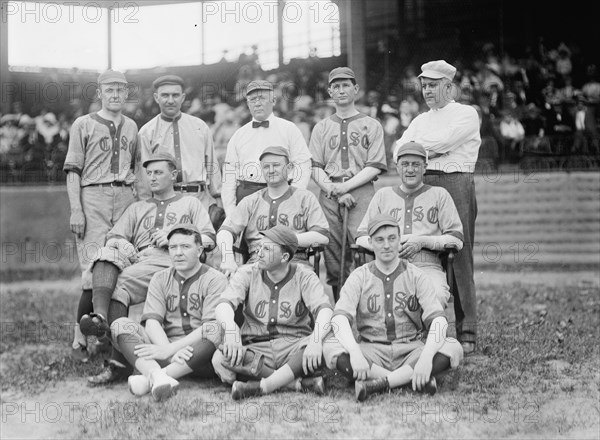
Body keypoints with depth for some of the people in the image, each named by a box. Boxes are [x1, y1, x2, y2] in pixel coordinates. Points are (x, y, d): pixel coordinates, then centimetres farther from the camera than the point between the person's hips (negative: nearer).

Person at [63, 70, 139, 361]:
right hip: (93, 197, -4)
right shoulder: (83, 125, 6)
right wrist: (76, 209, -9)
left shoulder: (131, 127, 20)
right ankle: (80, 337, -7)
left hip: (126, 197, 4)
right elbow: (73, 170, 1)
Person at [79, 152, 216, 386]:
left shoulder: (190, 203, 25)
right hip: (135, 259, 5)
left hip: (170, 260, -4)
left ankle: (118, 363, -39)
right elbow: (113, 236, 23)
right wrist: (122, 244, -2)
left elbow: (208, 239, 11)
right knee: (106, 254, -28)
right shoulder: (137, 208, 36)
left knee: (121, 282, -31)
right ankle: (100, 316, -47)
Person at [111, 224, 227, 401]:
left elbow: (213, 326, -13)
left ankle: (149, 379, -40)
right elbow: (152, 321, 0)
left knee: (216, 333, -35)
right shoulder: (160, 279, 14)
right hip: (166, 349, 4)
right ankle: (158, 377, -44)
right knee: (121, 325, -16)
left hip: (199, 356, -3)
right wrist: (168, 351, -22)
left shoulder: (215, 279, 1)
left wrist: (169, 350, -23)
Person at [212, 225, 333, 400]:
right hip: (255, 349, 1)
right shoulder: (247, 274, 4)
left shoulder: (304, 277, 0)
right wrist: (231, 329, -36)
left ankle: (261, 387, -30)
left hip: (293, 349, -1)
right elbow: (223, 306, -12)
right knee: (221, 359, -30)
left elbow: (324, 310, -16)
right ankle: (302, 383, -25)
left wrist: (316, 341, -39)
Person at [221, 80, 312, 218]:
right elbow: (229, 175, 14)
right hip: (244, 195, 2)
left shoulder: (289, 129, 8)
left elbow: (303, 167, 2)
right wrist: (230, 213, 4)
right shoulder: (238, 136, 16)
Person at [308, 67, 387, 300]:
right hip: (329, 193, 2)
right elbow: (315, 167, 10)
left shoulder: (371, 125, 12)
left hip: (361, 192, -2)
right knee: (332, 255, -4)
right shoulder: (321, 128, 20)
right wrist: (333, 189, -7)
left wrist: (345, 186, -10)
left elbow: (375, 166, 2)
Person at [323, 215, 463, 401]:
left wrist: (426, 357, -29)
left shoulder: (416, 276, 5)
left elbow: (438, 320, -9)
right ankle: (415, 381, -30)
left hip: (410, 351, 0)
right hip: (371, 351, 0)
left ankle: (380, 383, -28)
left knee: (453, 348, -26)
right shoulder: (359, 277, 5)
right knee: (330, 347, -28)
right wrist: (355, 354, -32)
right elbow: (340, 318, -12)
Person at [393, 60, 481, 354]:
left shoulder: (466, 114, 7)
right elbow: (399, 152, 10)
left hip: (455, 185, -5)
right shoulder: (421, 120, 25)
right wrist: (432, 150, -5)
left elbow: (443, 141, -9)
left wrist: (416, 146, 5)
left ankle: (467, 333, -4)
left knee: (459, 259, -7)